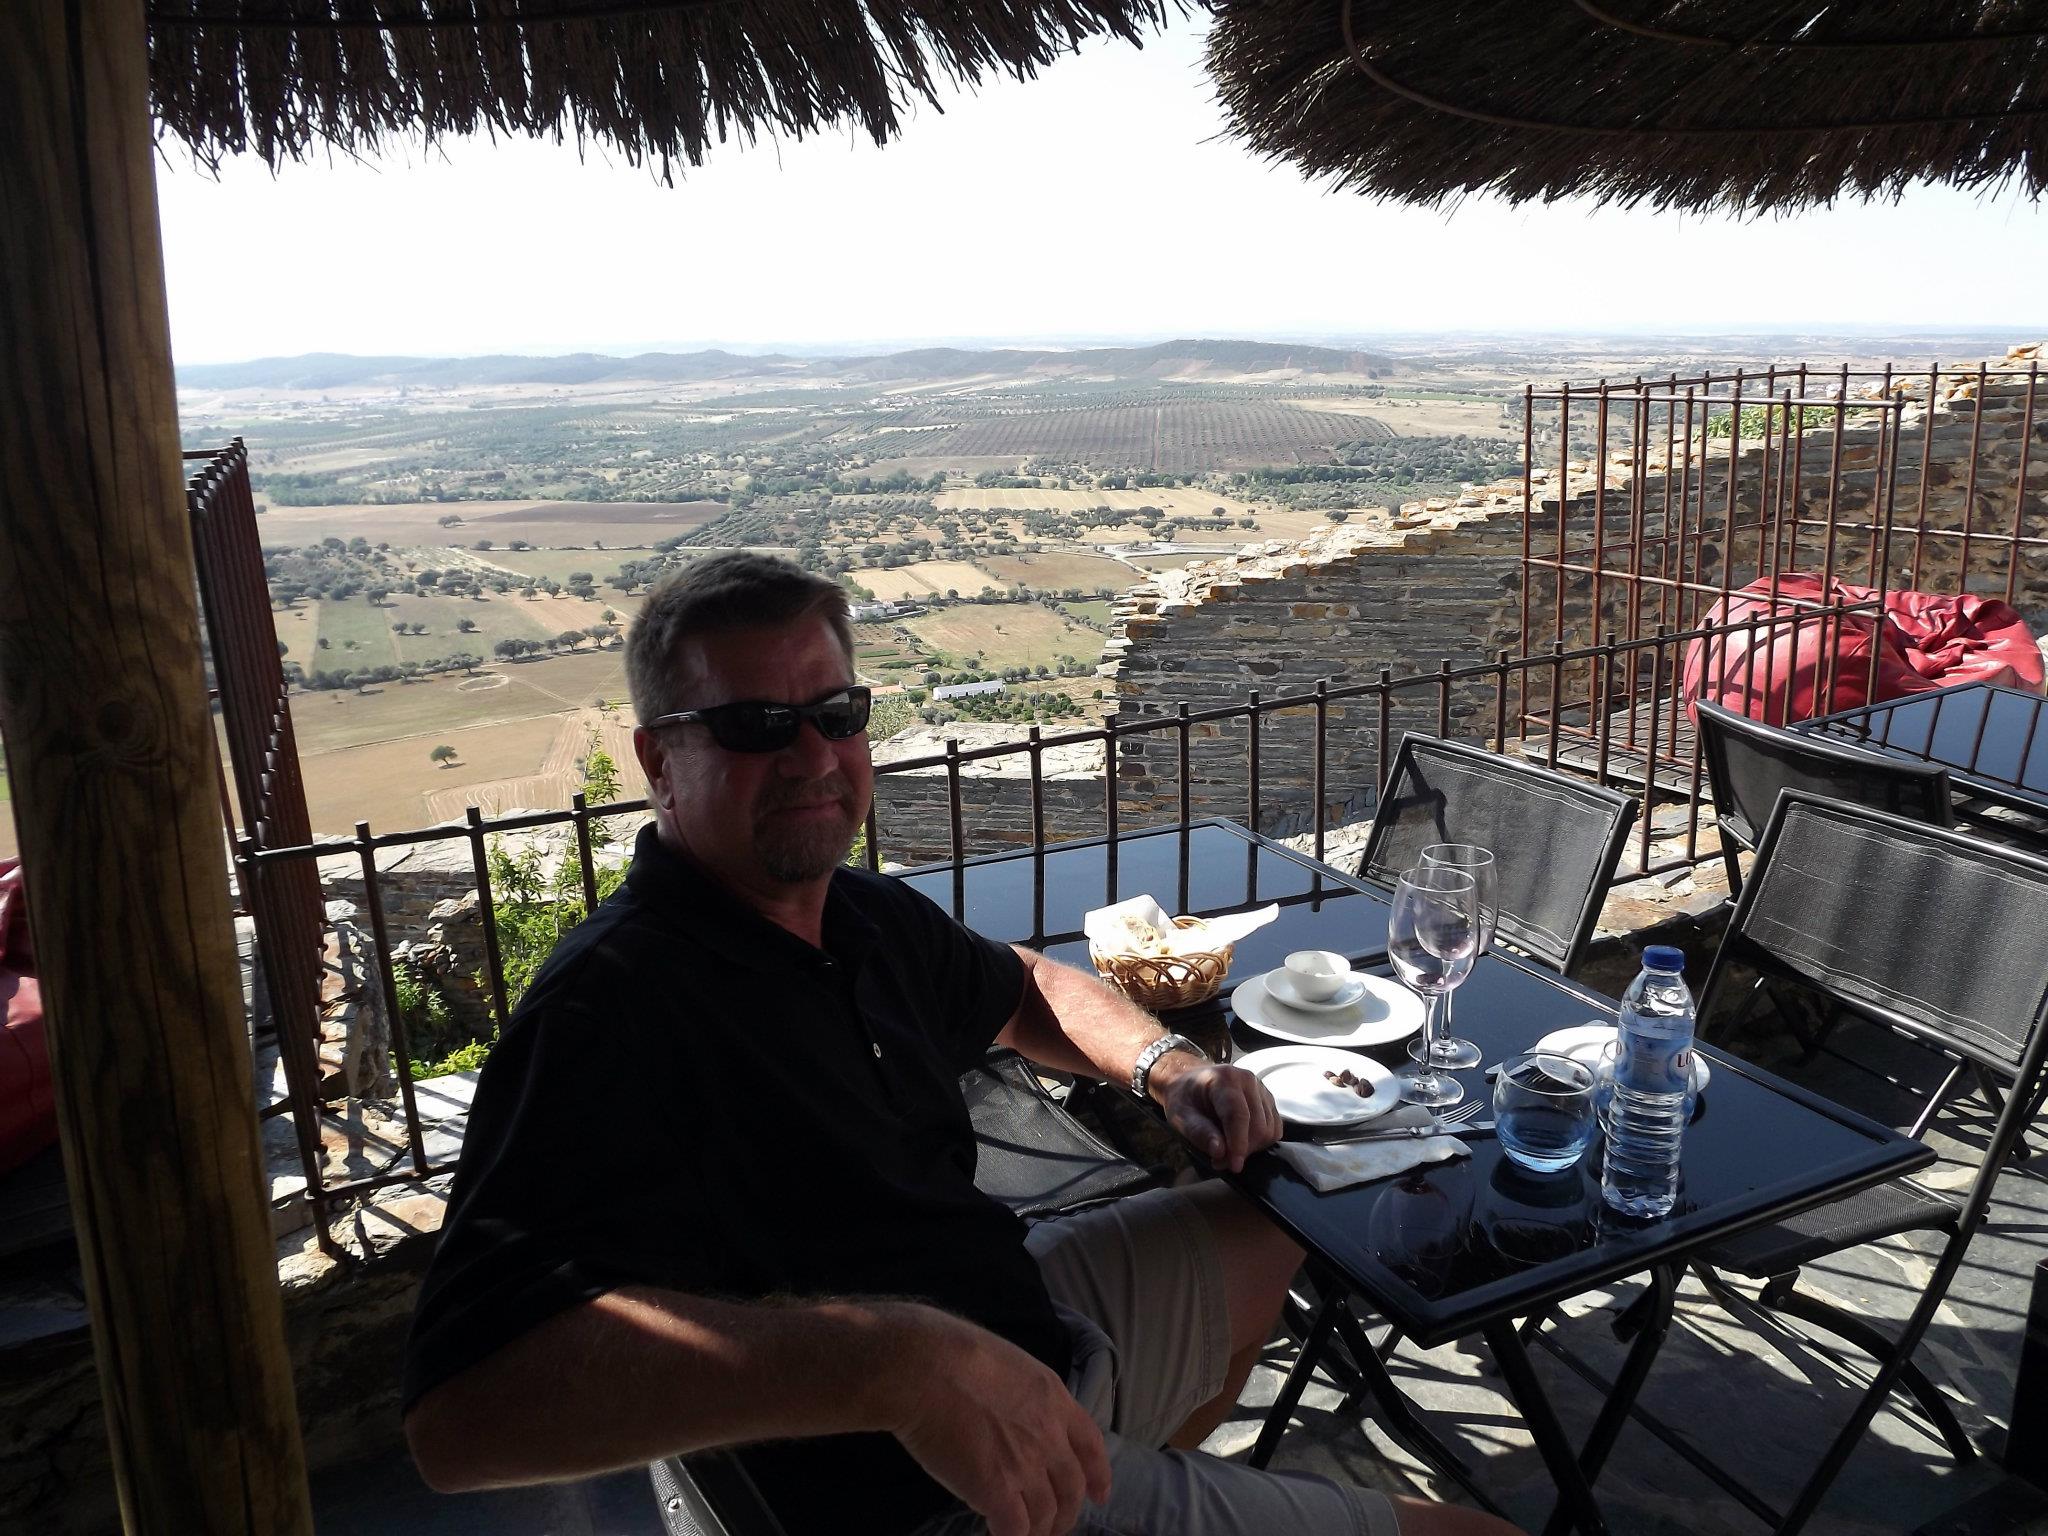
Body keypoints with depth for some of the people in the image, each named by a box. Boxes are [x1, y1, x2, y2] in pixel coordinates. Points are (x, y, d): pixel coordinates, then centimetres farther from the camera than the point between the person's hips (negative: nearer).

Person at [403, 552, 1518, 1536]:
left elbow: (1021, 988, 21)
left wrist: (1164, 1063, 1)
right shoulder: (610, 1009, -27)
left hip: (1022, 1318, 8)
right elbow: (462, 1406, -39)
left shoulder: (865, 915, 0)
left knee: (1274, 1226, 31)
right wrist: (890, 1354, -47)